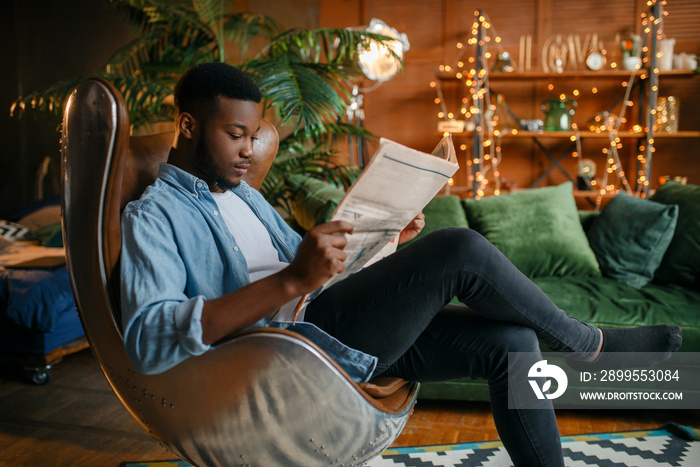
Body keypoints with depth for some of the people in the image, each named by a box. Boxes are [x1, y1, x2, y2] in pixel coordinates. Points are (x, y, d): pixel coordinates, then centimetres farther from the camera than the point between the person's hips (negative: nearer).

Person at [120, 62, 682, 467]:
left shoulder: (245, 194, 23)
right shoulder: (153, 215, -6)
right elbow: (147, 338, -22)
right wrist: (291, 281, -32)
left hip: (336, 332, 9)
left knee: (510, 341, -5)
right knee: (460, 250, -20)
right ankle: (588, 344, 4)